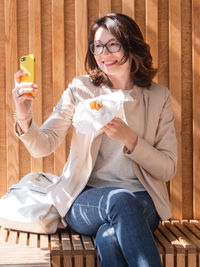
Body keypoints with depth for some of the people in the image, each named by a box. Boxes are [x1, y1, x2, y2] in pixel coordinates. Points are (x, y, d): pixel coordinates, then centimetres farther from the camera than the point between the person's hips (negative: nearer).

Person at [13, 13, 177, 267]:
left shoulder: (158, 97, 6)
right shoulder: (80, 89, 6)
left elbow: (168, 168, 3)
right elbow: (43, 146, -2)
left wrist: (130, 139, -13)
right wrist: (24, 118, -23)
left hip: (141, 202, 0)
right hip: (86, 200, 1)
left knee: (110, 238, -36)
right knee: (120, 199, -35)